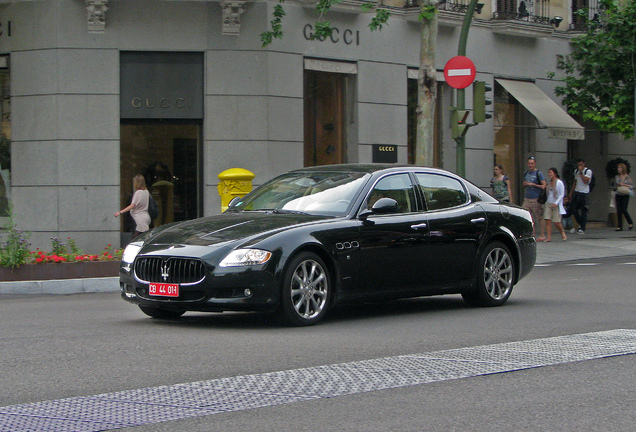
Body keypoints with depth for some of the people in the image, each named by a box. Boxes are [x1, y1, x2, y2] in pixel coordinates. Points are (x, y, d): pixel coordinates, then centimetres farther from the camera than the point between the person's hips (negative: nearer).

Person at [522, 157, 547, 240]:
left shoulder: (538, 173, -5)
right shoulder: (526, 173, 15)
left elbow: (544, 185, -10)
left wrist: (533, 184, -15)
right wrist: (525, 184, 4)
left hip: (536, 199, -6)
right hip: (527, 198, 6)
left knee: (540, 217, 1)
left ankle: (542, 235, 8)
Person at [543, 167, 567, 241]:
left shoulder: (559, 183, -7)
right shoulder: (549, 183, 10)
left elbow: (562, 195, -8)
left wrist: (556, 203, -18)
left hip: (556, 205, -5)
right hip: (548, 204, 5)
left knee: (556, 222, -7)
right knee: (548, 221, -9)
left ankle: (562, 233, 21)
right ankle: (548, 237, -10)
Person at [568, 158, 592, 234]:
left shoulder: (588, 171, -5)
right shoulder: (576, 171, 15)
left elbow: (585, 181, -19)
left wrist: (581, 172, -18)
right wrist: (571, 192, 22)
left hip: (584, 193, -6)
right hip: (576, 192, 6)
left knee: (583, 211, -5)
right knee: (572, 209, 0)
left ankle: (582, 228, -2)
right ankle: (580, 223, 19)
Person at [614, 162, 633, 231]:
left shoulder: (627, 177, -1)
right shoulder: (616, 177, 9)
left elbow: (632, 186, -4)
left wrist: (624, 184, -13)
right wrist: (617, 186, -4)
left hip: (625, 195, -4)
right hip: (618, 195, 4)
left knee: (624, 210, -12)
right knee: (618, 211, -2)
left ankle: (630, 223, 11)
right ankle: (620, 227, 1)